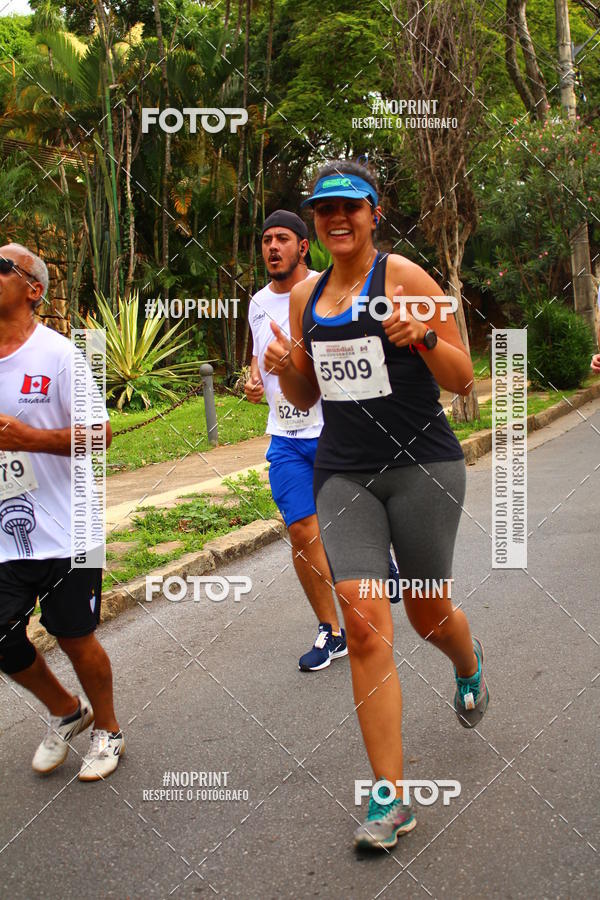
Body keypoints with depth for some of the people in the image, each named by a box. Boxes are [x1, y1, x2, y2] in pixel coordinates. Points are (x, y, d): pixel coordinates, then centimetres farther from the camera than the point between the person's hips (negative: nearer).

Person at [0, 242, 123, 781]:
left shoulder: (56, 353, -9)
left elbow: (100, 432, -12)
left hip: (63, 533, -5)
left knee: (75, 639, 6)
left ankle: (106, 730, 32)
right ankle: (65, 712, 36)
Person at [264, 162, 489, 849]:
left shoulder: (404, 276, -5)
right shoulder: (305, 295, 11)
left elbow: (463, 381, -6)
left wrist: (423, 335, -24)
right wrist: (285, 368, -4)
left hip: (422, 465, -3)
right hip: (343, 474, 3)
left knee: (428, 615, 12)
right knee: (365, 623, -10)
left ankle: (469, 665, 51)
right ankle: (390, 797, 1)